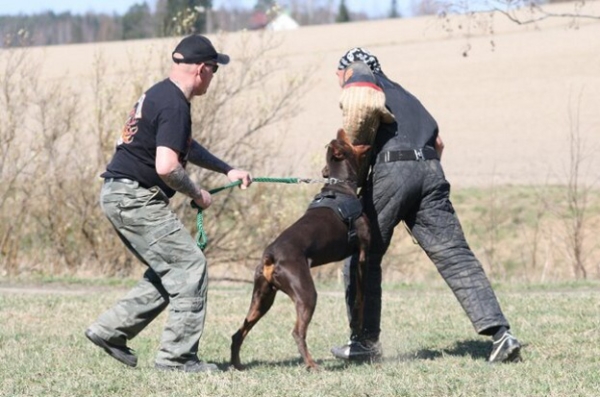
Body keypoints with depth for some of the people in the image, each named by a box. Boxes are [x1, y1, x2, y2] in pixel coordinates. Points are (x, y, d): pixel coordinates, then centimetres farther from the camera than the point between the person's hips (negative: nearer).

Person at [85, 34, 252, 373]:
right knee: (190, 266, -7)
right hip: (135, 198, -10)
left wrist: (227, 170, 28)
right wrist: (198, 194, -10)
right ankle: (177, 356, -8)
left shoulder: (159, 94, 16)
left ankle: (111, 330, 16)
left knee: (168, 273, 16)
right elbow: (166, 167, -26)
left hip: (120, 195, 10)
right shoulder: (175, 105, -17)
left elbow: (185, 147, 32)